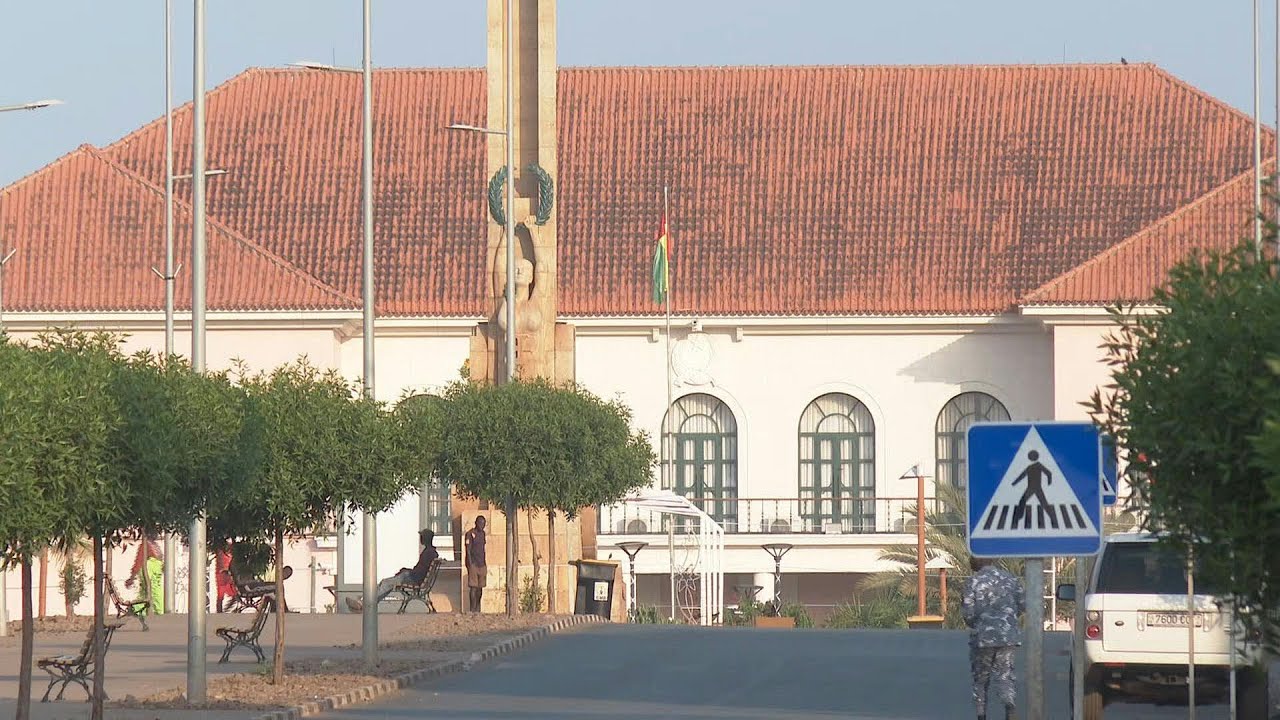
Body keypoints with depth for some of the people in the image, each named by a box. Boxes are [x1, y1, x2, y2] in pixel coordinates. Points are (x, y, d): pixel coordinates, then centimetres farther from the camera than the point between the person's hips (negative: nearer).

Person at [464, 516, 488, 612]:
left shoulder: (482, 533, 15)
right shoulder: (470, 534, -8)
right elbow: (468, 550, -11)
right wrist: (470, 564, -17)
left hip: (481, 564, 7)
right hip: (473, 564, -7)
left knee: (480, 587, 9)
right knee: (473, 587, -9)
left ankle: (478, 609, 17)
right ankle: (472, 609, -9)